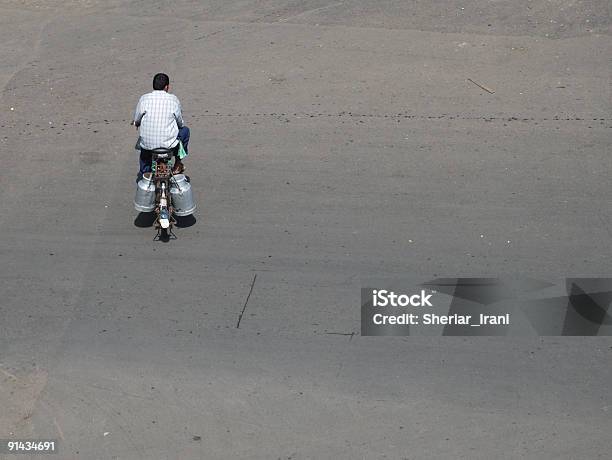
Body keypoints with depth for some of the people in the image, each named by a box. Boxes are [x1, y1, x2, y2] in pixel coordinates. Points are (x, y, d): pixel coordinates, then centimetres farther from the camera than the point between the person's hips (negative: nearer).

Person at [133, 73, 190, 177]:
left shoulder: (144, 98, -3)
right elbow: (181, 123, 5)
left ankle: (144, 172, 39)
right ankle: (178, 163, 33)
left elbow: (136, 121, 5)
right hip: (168, 143, -2)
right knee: (185, 130, 28)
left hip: (147, 144, 2)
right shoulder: (173, 100, -4)